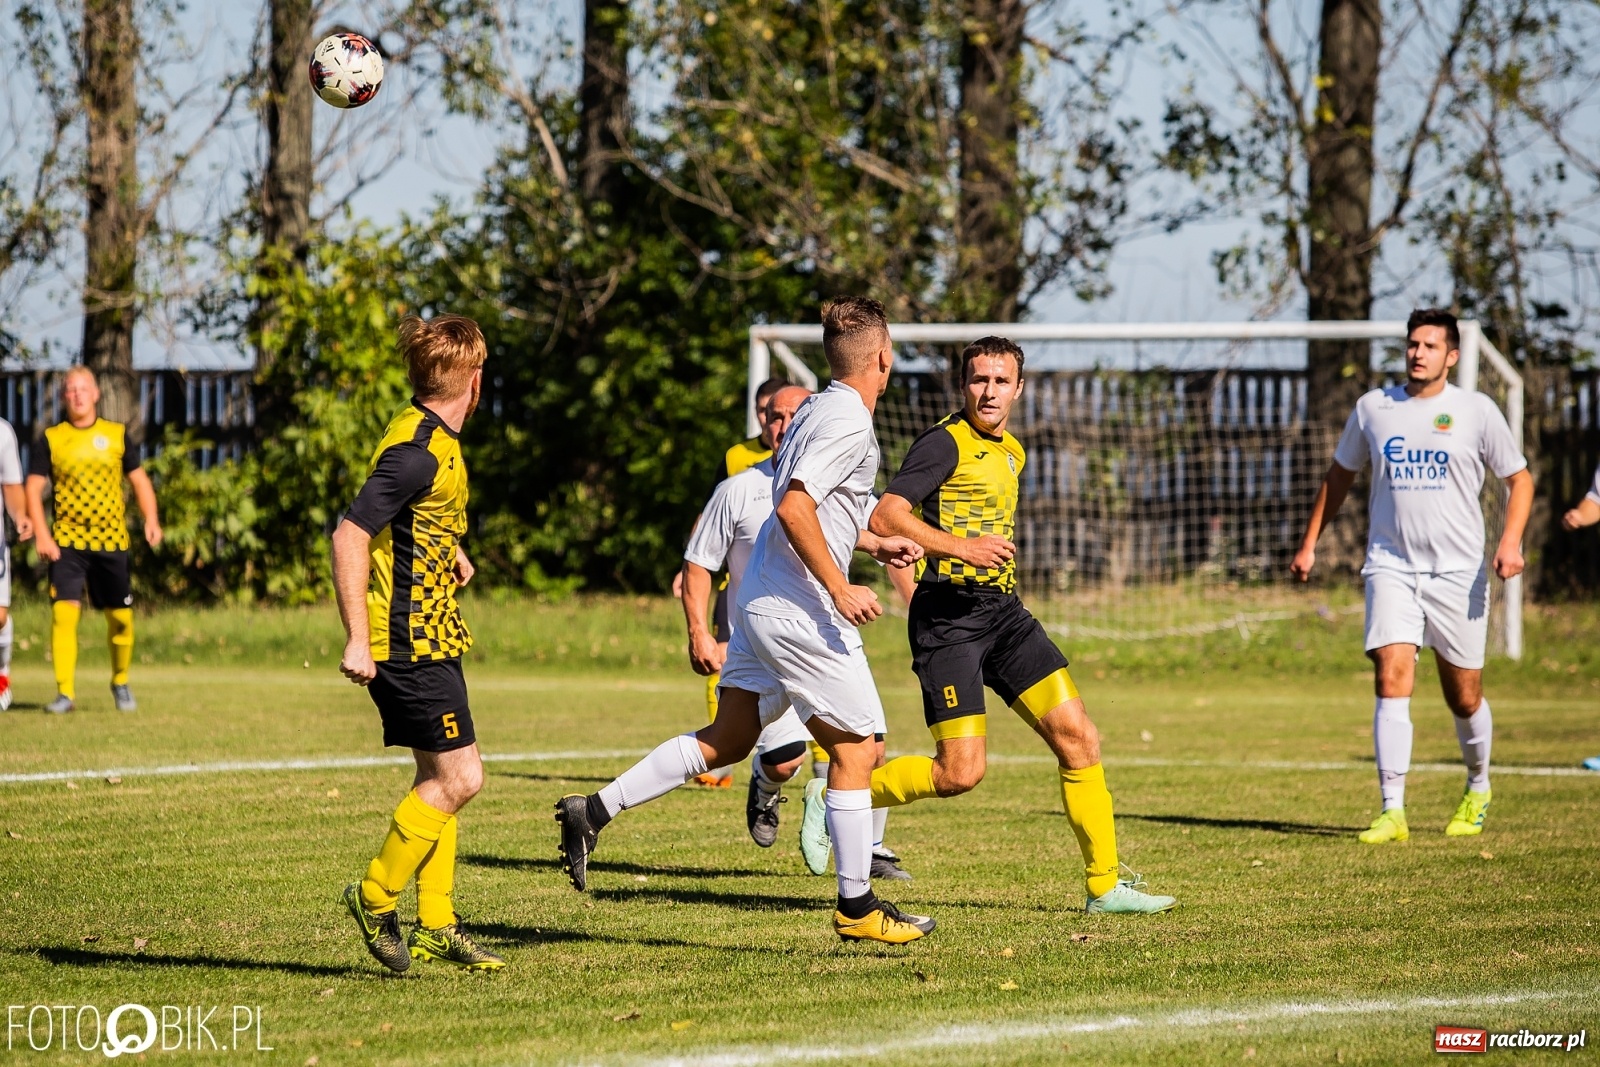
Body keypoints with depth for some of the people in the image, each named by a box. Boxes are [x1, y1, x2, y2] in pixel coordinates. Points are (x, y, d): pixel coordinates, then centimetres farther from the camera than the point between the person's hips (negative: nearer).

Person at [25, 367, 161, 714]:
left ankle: (120, 683, 28)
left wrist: (150, 520, -4)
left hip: (112, 541, 2)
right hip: (67, 542, -2)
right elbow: (34, 488, 0)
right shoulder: (51, 440, 3)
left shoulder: (117, 435, 7)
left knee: (120, 617, 6)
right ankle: (65, 692, -12)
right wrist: (42, 535, -12)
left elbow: (139, 479, 12)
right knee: (63, 611, -15)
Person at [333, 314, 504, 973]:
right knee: (459, 778, -9)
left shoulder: (436, 441, 13)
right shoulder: (417, 450, -19)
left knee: (440, 780, 11)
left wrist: (450, 551, 27)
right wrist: (358, 640, -26)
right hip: (412, 641, -10)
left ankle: (436, 927, 15)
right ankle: (375, 899, 1)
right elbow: (349, 536, -25)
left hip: (428, 639, 10)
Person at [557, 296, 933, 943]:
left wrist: (872, 544, 31)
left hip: (760, 599, 10)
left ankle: (595, 811, 8)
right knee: (855, 751, 1)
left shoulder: (818, 410, 15)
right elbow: (793, 507, -25)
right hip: (800, 610, -10)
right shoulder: (849, 423, -15)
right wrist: (840, 589, -23)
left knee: (726, 740, 13)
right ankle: (857, 908, 7)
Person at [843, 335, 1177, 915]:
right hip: (948, 617, -8)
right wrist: (961, 546, -27)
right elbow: (884, 517, -21)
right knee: (961, 771, -13)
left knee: (1078, 737, -2)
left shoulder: (1012, 452, 17)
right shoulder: (945, 443, -10)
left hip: (1003, 611, 8)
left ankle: (1105, 885, 4)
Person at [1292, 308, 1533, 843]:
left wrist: (1511, 541, -10)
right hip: (1391, 568, 1)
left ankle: (1478, 790, 34)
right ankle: (1392, 813, -17)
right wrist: (1310, 543, 17)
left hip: (1458, 572, -1)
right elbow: (1339, 476, 20)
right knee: (1391, 680, -16)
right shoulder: (1373, 408, 6)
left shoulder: (1476, 411, 0)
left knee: (1464, 697, 6)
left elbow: (1520, 479, 6)